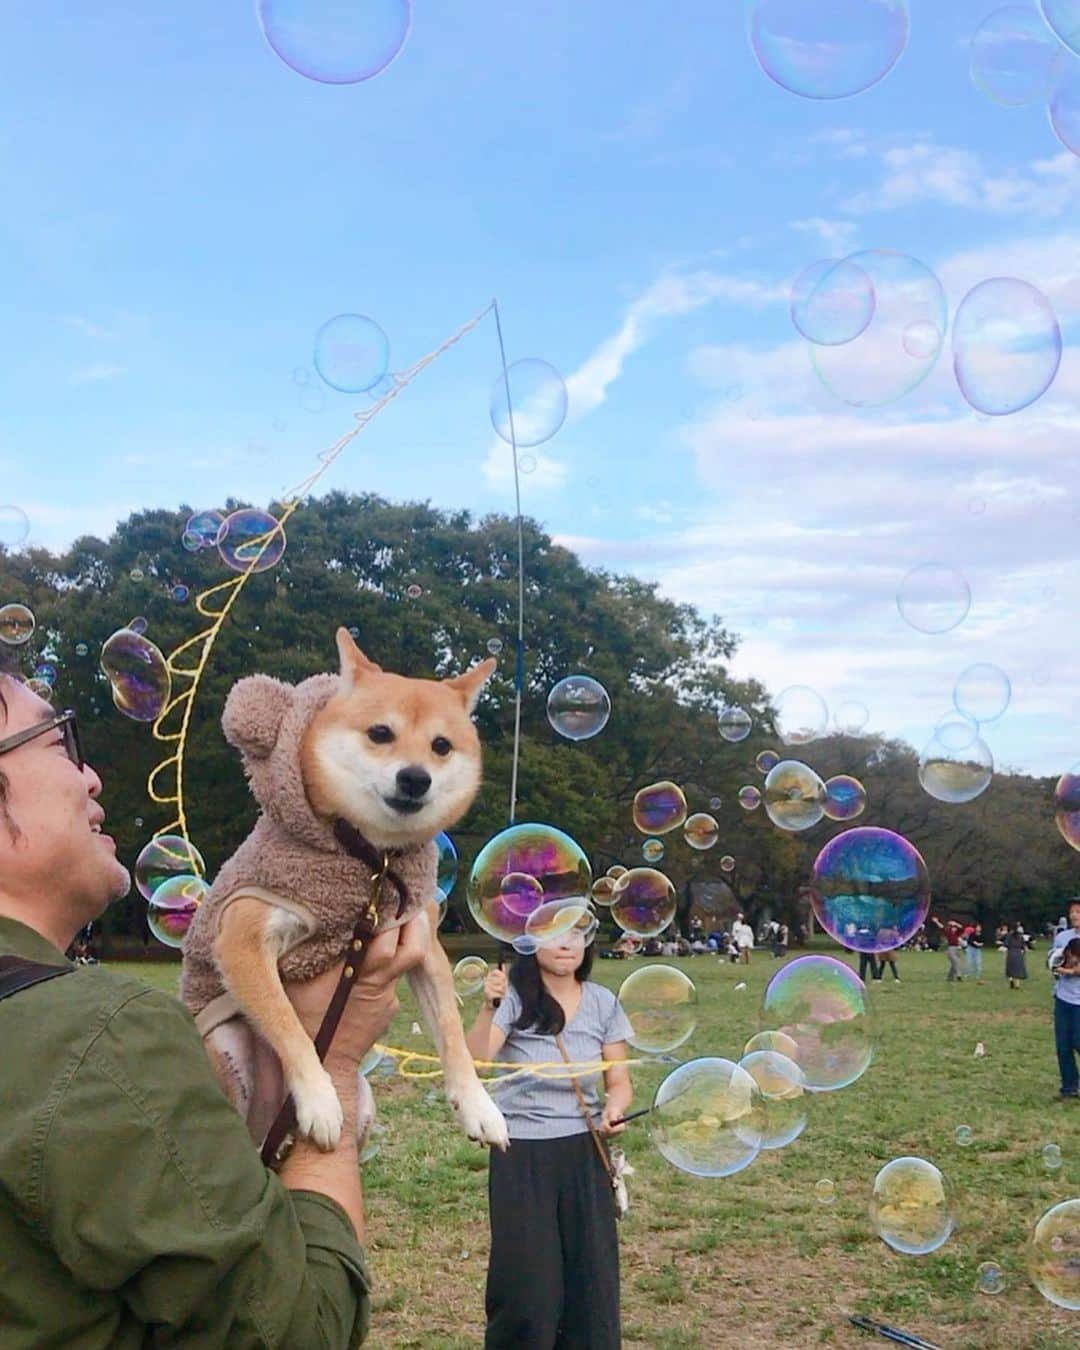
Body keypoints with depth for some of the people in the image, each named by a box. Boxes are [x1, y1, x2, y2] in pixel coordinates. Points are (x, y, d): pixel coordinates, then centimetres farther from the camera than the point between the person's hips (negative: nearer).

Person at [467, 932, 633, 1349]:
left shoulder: (602, 1003, 2)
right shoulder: (514, 998, -8)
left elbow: (619, 1081, 8)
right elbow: (475, 1060, -22)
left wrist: (613, 1110, -13)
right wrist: (489, 1007, -37)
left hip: (583, 1154, 3)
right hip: (521, 1156, -3)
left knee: (591, 1277, 3)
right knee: (527, 1284, -1)